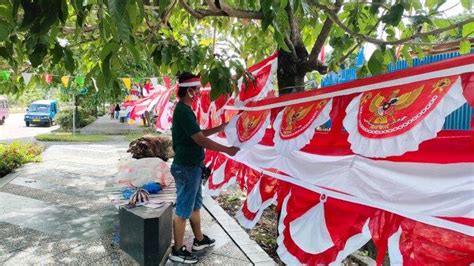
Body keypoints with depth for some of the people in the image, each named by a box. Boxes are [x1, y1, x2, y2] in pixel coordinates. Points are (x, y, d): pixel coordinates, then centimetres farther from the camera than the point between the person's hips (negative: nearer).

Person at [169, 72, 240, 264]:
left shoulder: (184, 110, 11)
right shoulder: (183, 111, -21)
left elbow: (198, 134, 18)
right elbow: (200, 140, -24)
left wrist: (220, 128, 14)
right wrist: (227, 150, -17)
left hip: (191, 166, 10)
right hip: (186, 167, -10)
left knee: (195, 204, 21)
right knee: (183, 209, 2)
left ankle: (199, 240, 37)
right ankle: (178, 251, 17)